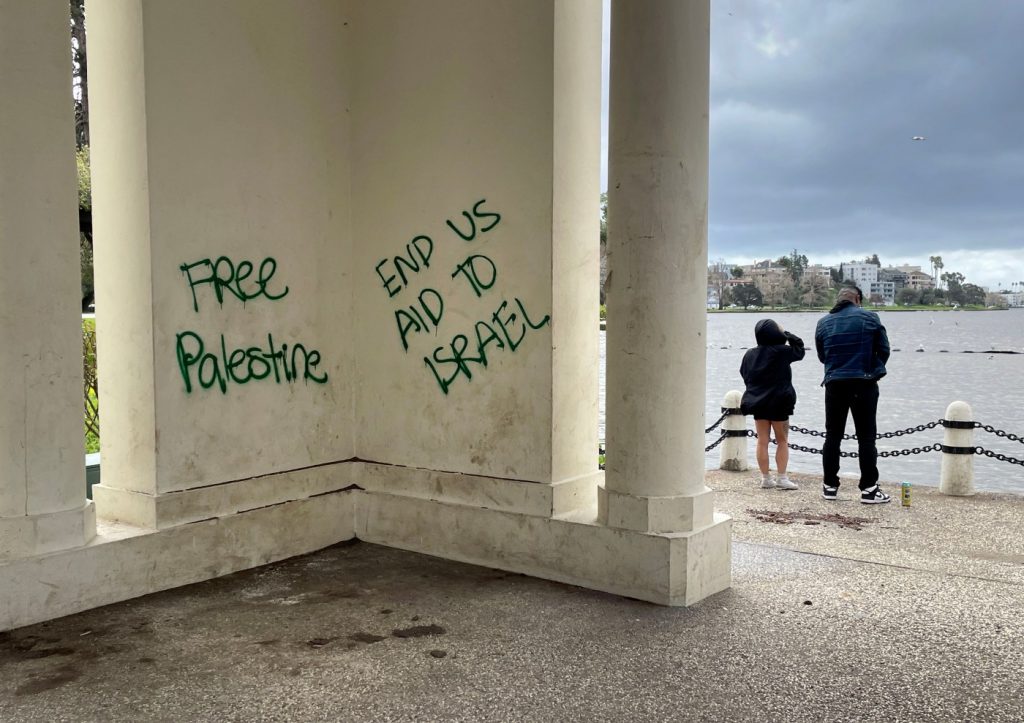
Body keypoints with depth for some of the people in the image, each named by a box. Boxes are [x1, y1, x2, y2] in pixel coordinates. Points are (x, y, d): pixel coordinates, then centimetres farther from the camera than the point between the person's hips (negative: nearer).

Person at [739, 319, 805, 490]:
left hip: (757, 403, 5)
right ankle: (782, 477, 3)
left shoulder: (750, 354, 2)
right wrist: (786, 334, 8)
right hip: (778, 403, -5)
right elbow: (799, 349, 1)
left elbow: (745, 375, 12)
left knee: (762, 441, 8)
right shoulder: (781, 351, -15)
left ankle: (765, 477, 10)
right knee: (782, 441, 7)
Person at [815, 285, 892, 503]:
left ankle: (830, 486, 13)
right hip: (864, 383, -3)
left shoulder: (823, 323, 6)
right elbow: (884, 349, 1)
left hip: (834, 384, 3)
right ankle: (869, 489, 1)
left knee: (833, 435, 11)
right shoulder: (869, 318, -3)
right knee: (866, 436, 2)